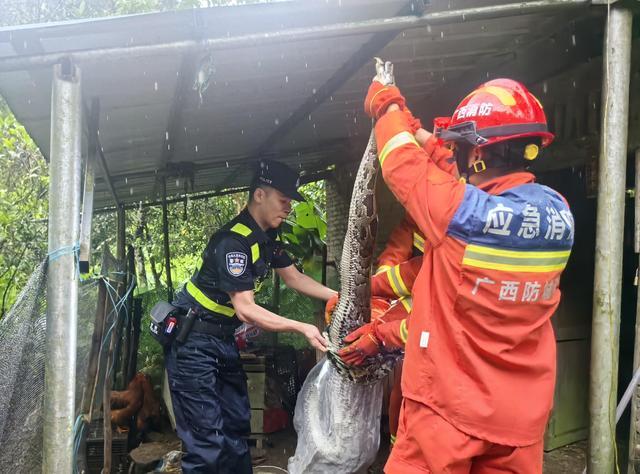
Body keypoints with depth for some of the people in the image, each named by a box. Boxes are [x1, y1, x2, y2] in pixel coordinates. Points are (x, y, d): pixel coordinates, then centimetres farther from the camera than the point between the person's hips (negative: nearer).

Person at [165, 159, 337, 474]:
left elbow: (294, 278, 15)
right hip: (193, 340, -9)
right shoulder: (234, 240, -24)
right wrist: (302, 328, -26)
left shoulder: (267, 236, 6)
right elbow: (245, 310, -26)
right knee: (208, 437, -11)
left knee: (237, 423, 11)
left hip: (223, 339, 9)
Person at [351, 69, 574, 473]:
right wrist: (417, 129, 24)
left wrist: (389, 109, 17)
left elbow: (405, 165, -3)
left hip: (448, 407, -5)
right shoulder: (557, 214, -3)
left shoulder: (460, 211, -22)